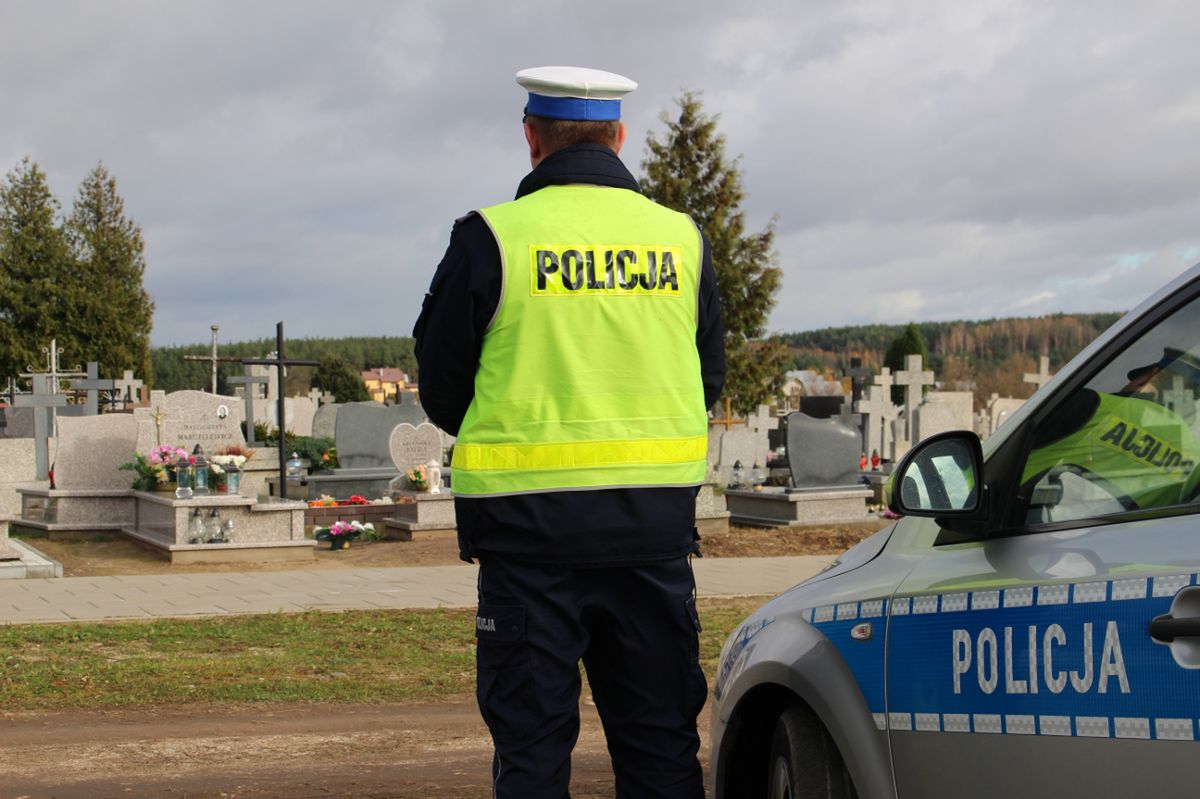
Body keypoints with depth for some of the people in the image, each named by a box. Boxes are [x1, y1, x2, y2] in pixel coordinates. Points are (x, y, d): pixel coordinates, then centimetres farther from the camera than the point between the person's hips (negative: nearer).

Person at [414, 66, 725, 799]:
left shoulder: (492, 238, -5)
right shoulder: (682, 238, 6)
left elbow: (442, 388, 2)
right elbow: (709, 381, 14)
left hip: (531, 521, -3)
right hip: (657, 518, 3)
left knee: (531, 738, 5)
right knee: (659, 737, 11)